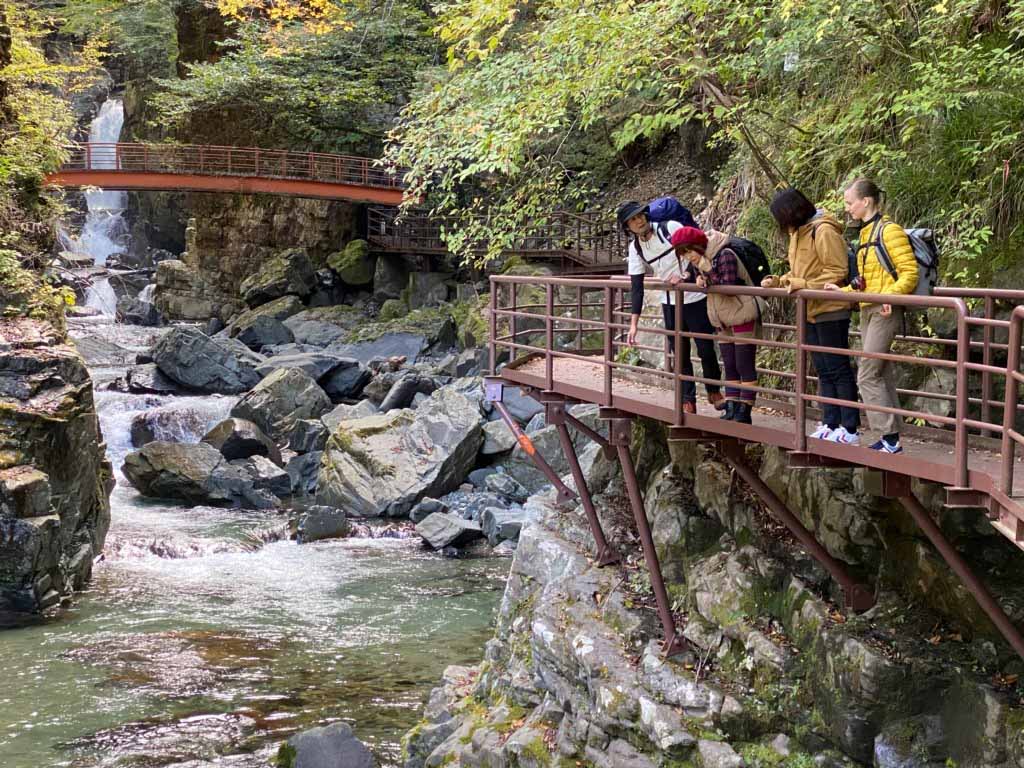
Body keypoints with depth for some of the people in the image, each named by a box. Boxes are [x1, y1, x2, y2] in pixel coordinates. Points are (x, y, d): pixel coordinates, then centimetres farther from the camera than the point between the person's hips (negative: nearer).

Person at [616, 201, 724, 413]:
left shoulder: (671, 228, -13)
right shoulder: (635, 248, -1)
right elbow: (636, 287, -2)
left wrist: (684, 276, -29)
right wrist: (633, 324, -8)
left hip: (695, 298, -3)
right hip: (670, 304, 4)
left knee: (706, 349, 3)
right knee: (681, 354, 5)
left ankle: (714, 392, 24)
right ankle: (688, 401, 14)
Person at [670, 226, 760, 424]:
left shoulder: (725, 255, -20)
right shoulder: (699, 261, 6)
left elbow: (729, 286, -26)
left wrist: (706, 280, -22)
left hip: (742, 315, -9)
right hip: (723, 320, 9)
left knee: (745, 366, -5)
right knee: (729, 366, 11)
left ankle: (744, 412, -3)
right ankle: (731, 409, 15)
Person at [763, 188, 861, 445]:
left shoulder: (823, 231, -15)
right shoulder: (799, 232, 13)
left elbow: (837, 271, -19)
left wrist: (804, 285, -23)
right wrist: (778, 282, 5)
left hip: (830, 311, -9)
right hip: (811, 313, 9)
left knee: (839, 370, -5)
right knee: (824, 371, 11)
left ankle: (849, 429, -2)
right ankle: (830, 424, 16)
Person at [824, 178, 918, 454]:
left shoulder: (888, 230, -11)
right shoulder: (866, 234, 16)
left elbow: (909, 273, -15)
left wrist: (890, 296, -28)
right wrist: (843, 291, 11)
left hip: (884, 313, -9)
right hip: (867, 311, 9)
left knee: (867, 376, -10)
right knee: (882, 377, 10)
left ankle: (890, 439, -7)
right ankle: (890, 439, 14)